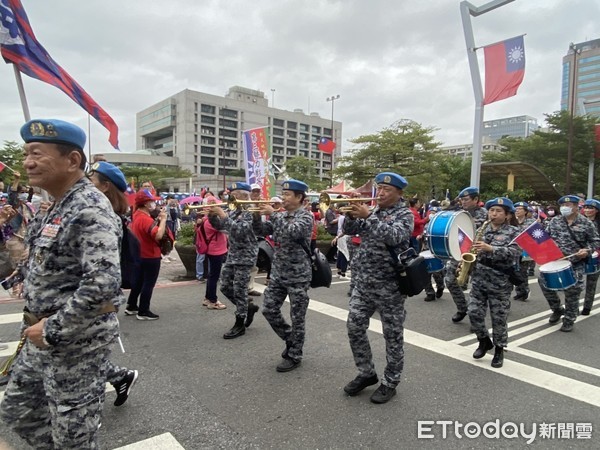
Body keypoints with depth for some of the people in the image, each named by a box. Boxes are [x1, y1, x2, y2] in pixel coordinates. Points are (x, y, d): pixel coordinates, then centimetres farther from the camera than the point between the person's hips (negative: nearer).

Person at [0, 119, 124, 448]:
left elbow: (103, 285, -33)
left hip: (76, 342, -9)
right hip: (44, 337, 10)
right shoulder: (58, 207, 9)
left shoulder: (90, 210, -23)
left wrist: (52, 330, -23)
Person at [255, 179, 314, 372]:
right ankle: (290, 339, 31)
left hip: (298, 275, -7)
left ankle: (294, 356, 19)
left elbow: (293, 232, -29)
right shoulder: (280, 216, 10)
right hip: (278, 273, 7)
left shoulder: (306, 216, -10)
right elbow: (261, 231, 6)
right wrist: (257, 215, -11)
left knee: (297, 318, 4)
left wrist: (272, 214, -24)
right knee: (269, 310, 9)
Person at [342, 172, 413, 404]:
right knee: (354, 327, 7)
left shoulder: (405, 214, -6)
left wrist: (368, 217, -29)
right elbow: (349, 230, 5)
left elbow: (394, 236, -25)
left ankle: (390, 382, 22)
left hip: (390, 285, -6)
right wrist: (352, 214, -14)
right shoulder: (372, 210, 11)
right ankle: (366, 373, 25)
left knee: (393, 335, 6)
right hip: (363, 281, 6)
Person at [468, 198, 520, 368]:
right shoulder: (482, 229, 9)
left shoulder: (514, 232, -3)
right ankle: (484, 341, 27)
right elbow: (472, 248, 16)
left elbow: (514, 253, -19)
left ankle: (499, 349, 25)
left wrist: (490, 248, -29)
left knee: (498, 319, 5)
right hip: (478, 280, 4)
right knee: (474, 313, 3)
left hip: (500, 283, -4)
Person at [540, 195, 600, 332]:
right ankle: (557, 309, 25)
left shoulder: (586, 223, -3)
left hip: (575, 264, -3)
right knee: (544, 283, 0)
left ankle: (569, 320, 20)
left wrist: (587, 250, -14)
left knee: (572, 292, 2)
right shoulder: (554, 221, 5)